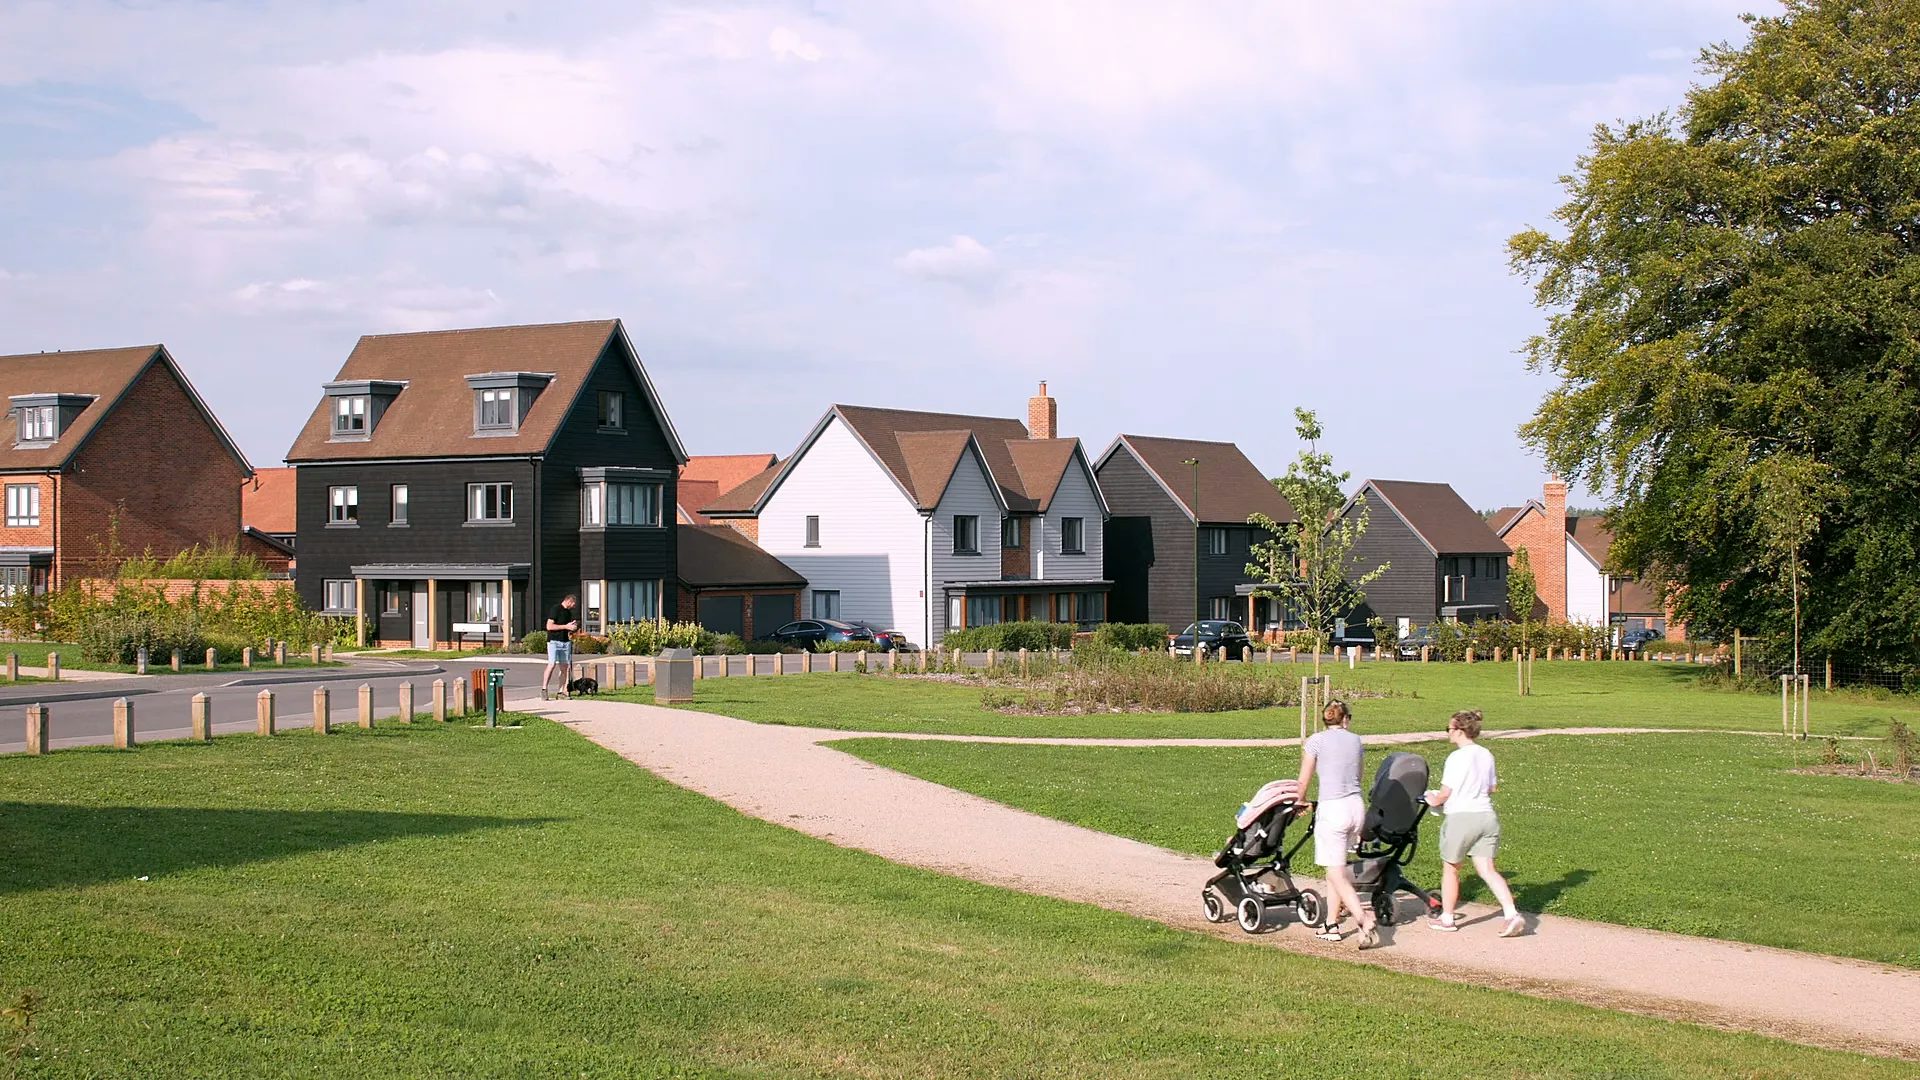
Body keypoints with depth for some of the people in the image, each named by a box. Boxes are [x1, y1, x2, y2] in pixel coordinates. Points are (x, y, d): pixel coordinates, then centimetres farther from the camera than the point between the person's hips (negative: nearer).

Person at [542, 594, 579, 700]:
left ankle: (561, 691, 7)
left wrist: (572, 627, 6)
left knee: (564, 667, 3)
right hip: (554, 641, -8)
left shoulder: (568, 612, 17)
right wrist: (566, 626, -16)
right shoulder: (556, 610, -9)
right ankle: (544, 689, -11)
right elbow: (549, 626, -17)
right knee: (552, 664, -14)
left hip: (565, 642, 8)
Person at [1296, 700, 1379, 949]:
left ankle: (1364, 920, -19)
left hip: (1332, 809, -5)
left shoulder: (1317, 740, -2)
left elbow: (1303, 780, 4)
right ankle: (1332, 924, 20)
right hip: (1357, 807, 5)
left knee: (1337, 875, -3)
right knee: (1335, 868, 17)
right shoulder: (1355, 741, 11)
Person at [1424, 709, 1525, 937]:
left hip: (1461, 817, -6)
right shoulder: (1486, 755, 8)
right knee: (1487, 869, 4)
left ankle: (1447, 919, 23)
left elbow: (1446, 792, -10)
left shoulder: (1457, 758, -13)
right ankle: (1512, 914, -13)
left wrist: (1434, 800, 10)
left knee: (1450, 869, 12)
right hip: (1487, 816, 6)